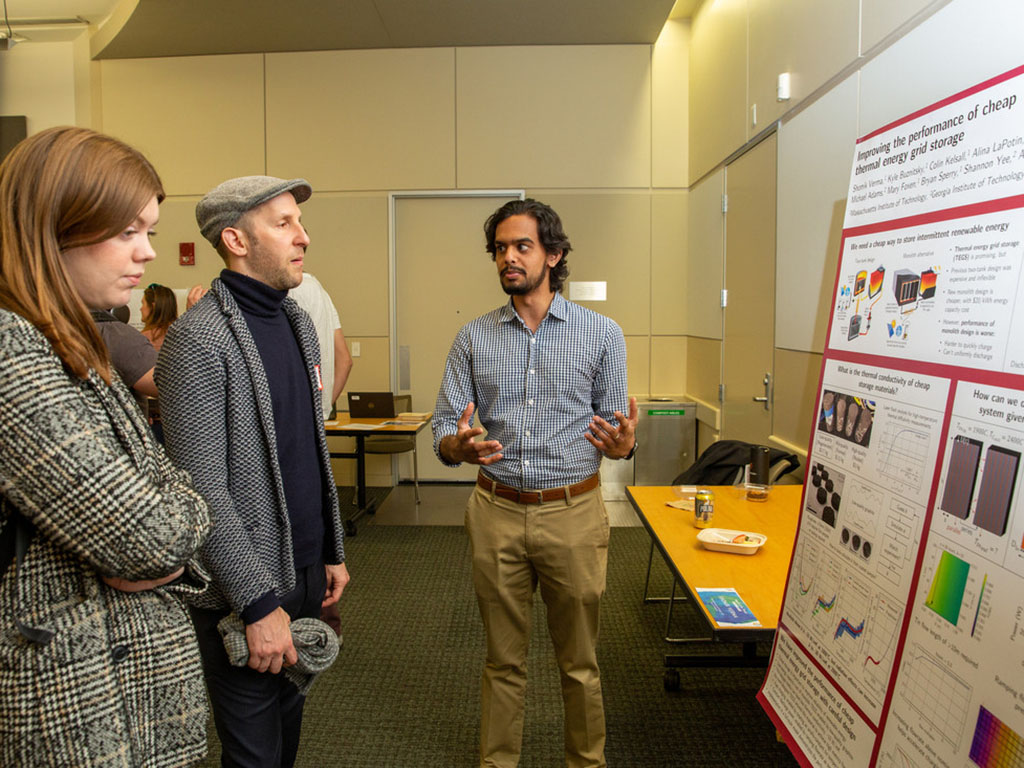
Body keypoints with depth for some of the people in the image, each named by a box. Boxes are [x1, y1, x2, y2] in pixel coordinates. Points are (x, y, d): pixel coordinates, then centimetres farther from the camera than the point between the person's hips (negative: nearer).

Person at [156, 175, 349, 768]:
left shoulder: (299, 321, 8)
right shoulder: (197, 340, -17)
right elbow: (203, 491, -20)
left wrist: (333, 551, 14)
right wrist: (258, 602, -19)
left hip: (306, 570, 7)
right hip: (244, 588, -7)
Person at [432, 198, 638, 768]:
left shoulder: (602, 333, 0)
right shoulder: (474, 338, 5)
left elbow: (614, 431, 2)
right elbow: (445, 426, 3)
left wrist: (621, 445, -21)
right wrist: (460, 446, -20)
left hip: (573, 512, -1)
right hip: (496, 513, 2)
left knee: (580, 661, 13)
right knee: (504, 660, 15)